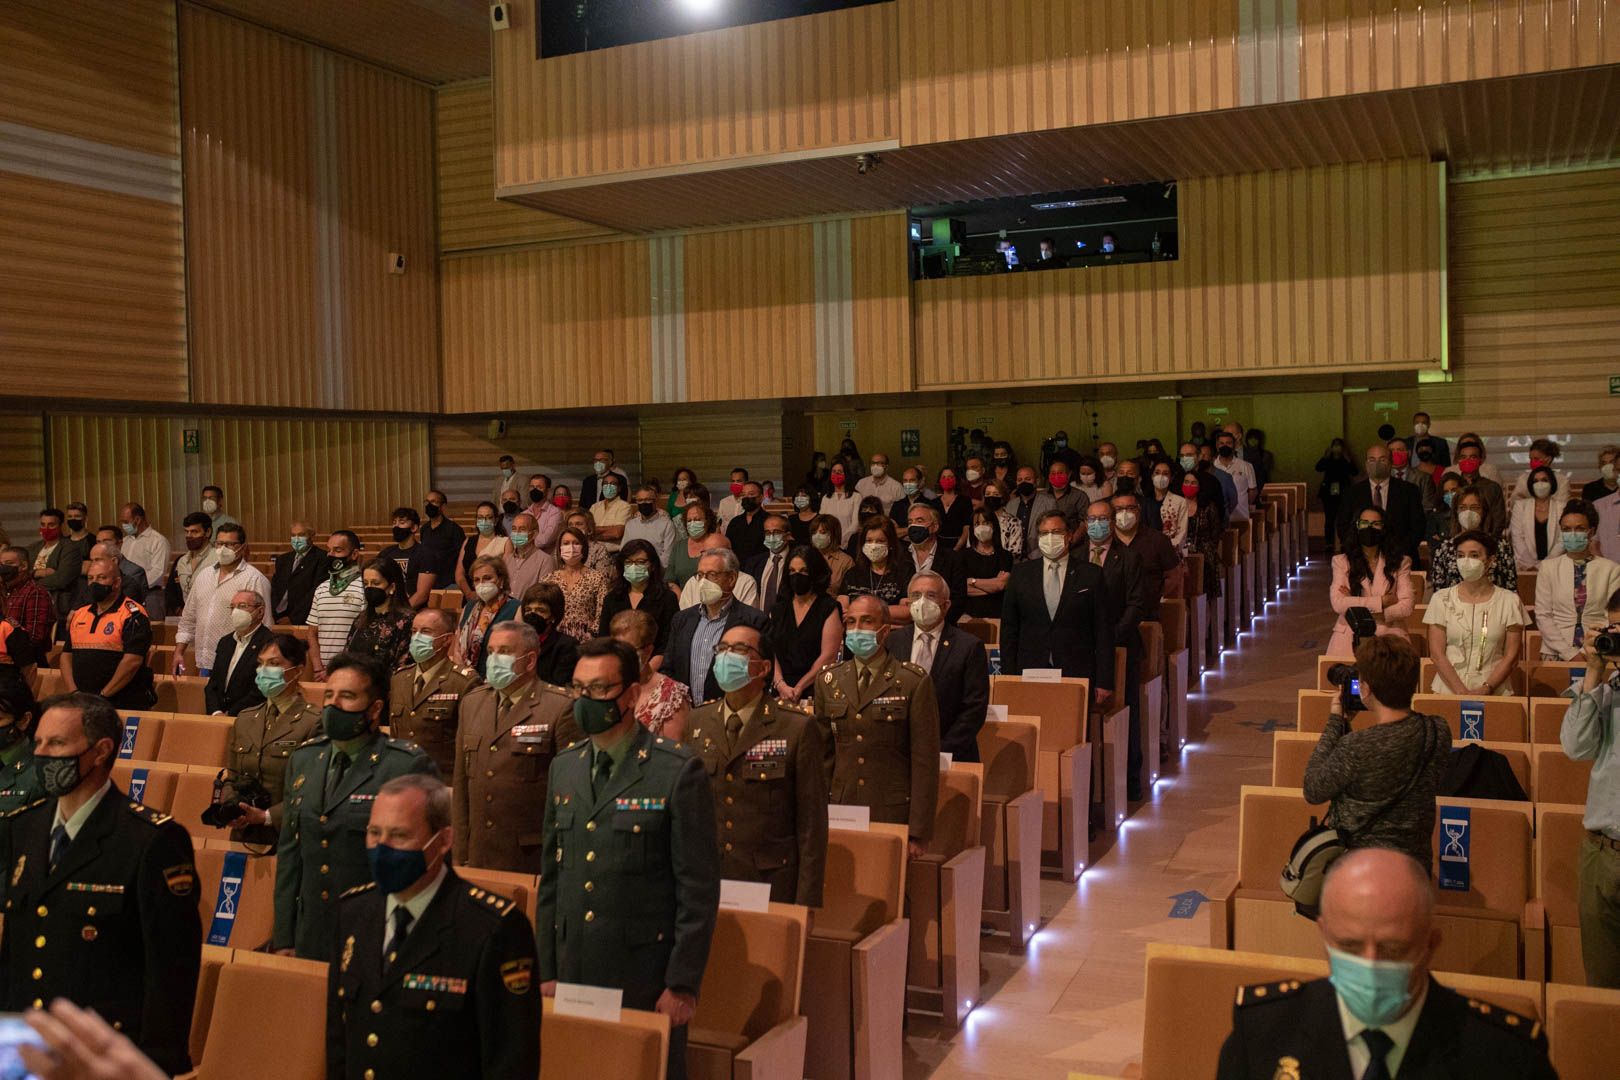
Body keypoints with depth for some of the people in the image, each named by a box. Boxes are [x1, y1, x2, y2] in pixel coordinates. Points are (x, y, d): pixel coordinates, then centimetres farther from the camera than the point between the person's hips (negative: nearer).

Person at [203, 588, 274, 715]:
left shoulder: (270, 642, -8)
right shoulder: (225, 642, 19)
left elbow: (262, 690, -14)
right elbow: (212, 684, 15)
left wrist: (230, 715, -12)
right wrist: (216, 712, -2)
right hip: (218, 717, 6)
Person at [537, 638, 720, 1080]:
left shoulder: (678, 770, -10)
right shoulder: (564, 768, 9)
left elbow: (699, 888, -10)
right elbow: (551, 876, 13)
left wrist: (682, 984, -12)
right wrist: (546, 971, 10)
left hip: (645, 977, -5)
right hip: (572, 974, 5)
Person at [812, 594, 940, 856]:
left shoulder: (914, 682, -5)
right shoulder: (828, 681, 9)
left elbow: (925, 761, -6)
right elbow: (823, 754, 13)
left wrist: (919, 833, -9)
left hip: (894, 815, -3)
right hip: (841, 811, 3)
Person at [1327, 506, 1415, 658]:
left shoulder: (1400, 563, 12)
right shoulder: (1341, 561, 9)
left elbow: (1406, 606, -1)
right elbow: (1338, 603, -5)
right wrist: (1382, 601, -6)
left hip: (1389, 635, 0)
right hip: (1349, 637, 0)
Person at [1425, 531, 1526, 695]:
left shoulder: (1509, 601, 7)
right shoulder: (1441, 599, 7)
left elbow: (1511, 656, 4)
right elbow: (1437, 653, 2)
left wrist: (1486, 689, -8)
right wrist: (1461, 691, -9)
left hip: (1494, 693, 0)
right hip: (1448, 690, 0)